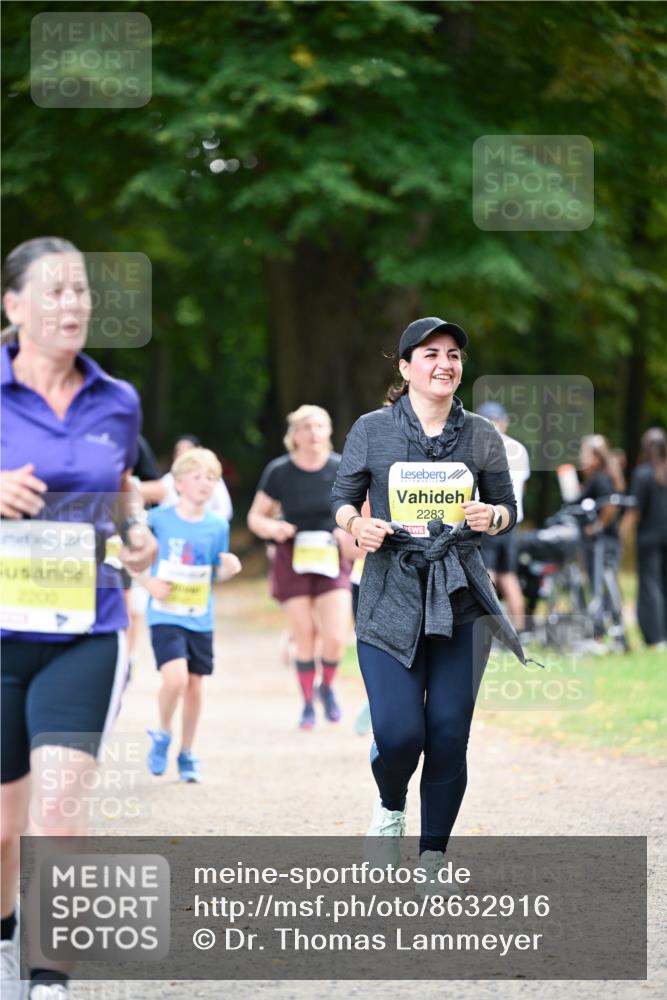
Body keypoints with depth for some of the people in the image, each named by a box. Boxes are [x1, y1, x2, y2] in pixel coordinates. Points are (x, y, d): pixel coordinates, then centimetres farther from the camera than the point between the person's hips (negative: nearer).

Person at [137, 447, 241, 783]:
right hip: (165, 615, -3)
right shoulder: (158, 519, -7)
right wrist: (149, 582, -11)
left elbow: (219, 572, 11)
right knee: (175, 677, -20)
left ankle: (187, 754, 23)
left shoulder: (218, 526, 2)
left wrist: (230, 567, -11)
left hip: (200, 619, 4)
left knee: (194, 684, 7)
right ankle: (162, 735, 6)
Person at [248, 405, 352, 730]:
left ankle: (327, 687, 21)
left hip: (331, 559, 0)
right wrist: (274, 528, -20)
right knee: (305, 639, 1)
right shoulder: (279, 471, -7)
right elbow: (256, 517, 1)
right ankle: (308, 705, 20)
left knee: (335, 639, -10)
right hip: (293, 559, 0)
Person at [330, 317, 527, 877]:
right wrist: (357, 525, -13)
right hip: (390, 603, -2)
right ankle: (390, 804, 23)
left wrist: (493, 516, -9)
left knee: (448, 735, -1)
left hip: (460, 600, 2)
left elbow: (509, 508, 14)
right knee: (398, 734, -12)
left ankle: (434, 856, 15)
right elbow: (342, 498, 9)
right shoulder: (372, 430, 1)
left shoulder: (482, 436, 6)